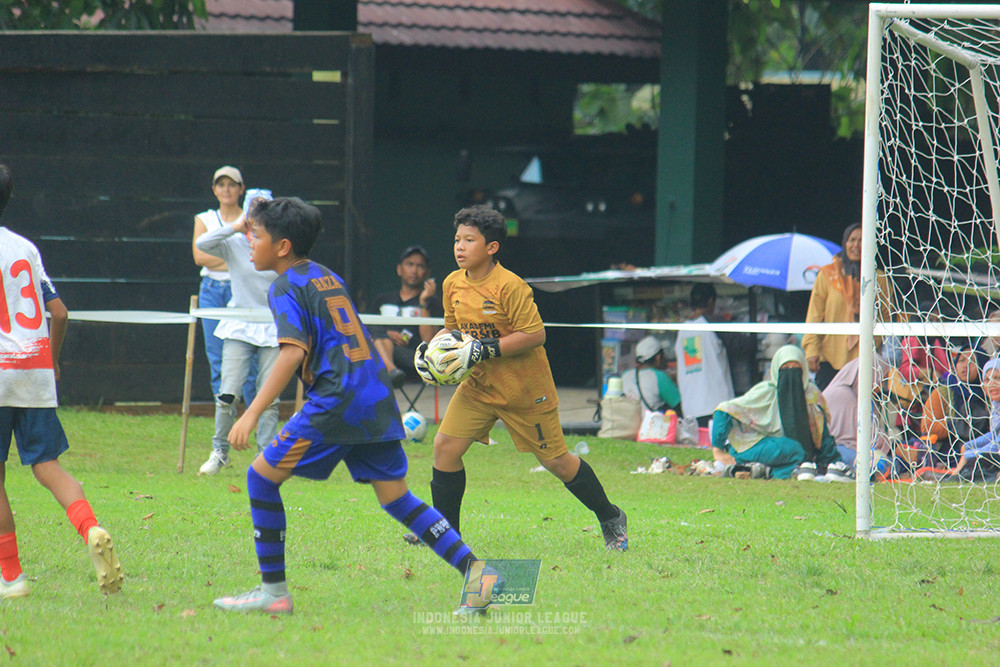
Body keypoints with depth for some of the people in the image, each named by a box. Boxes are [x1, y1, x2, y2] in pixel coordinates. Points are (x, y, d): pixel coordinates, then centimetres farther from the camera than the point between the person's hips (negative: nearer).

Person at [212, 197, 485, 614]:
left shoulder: (286, 287, -5)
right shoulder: (328, 277, 21)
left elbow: (293, 352, -18)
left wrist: (253, 413, -22)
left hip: (337, 403, -8)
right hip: (378, 397, 8)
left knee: (262, 477, 1)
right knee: (396, 498, 11)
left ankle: (273, 591, 0)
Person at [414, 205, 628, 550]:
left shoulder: (510, 287, -21)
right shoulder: (452, 284, 0)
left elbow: (535, 334, -23)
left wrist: (488, 349, -28)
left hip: (525, 390, -6)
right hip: (478, 385, 6)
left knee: (554, 460, 3)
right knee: (445, 445, -8)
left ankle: (611, 518, 23)